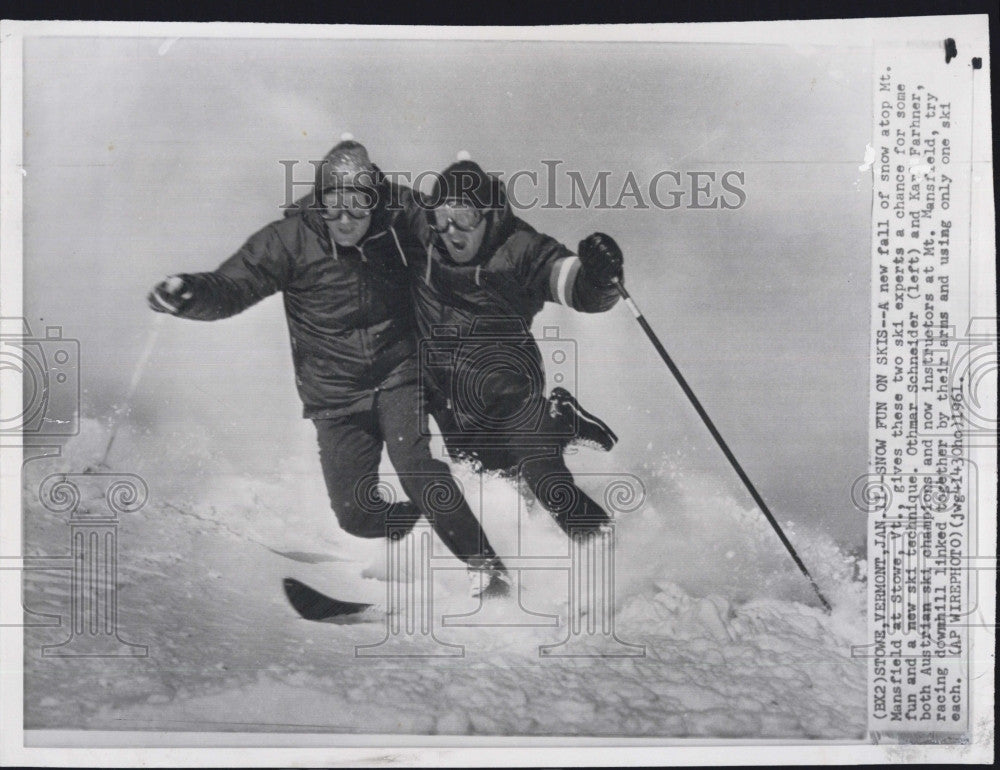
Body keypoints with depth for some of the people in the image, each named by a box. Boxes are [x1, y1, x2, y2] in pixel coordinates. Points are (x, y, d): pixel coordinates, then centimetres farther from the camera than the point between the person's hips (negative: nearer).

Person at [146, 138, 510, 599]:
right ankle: (414, 528, 29)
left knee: (412, 461, -27)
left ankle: (484, 562, -14)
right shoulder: (292, 238, -12)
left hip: (398, 374, -1)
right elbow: (231, 288, -14)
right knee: (356, 513, -4)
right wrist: (189, 293, -32)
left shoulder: (400, 218, -7)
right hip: (335, 393, 1)